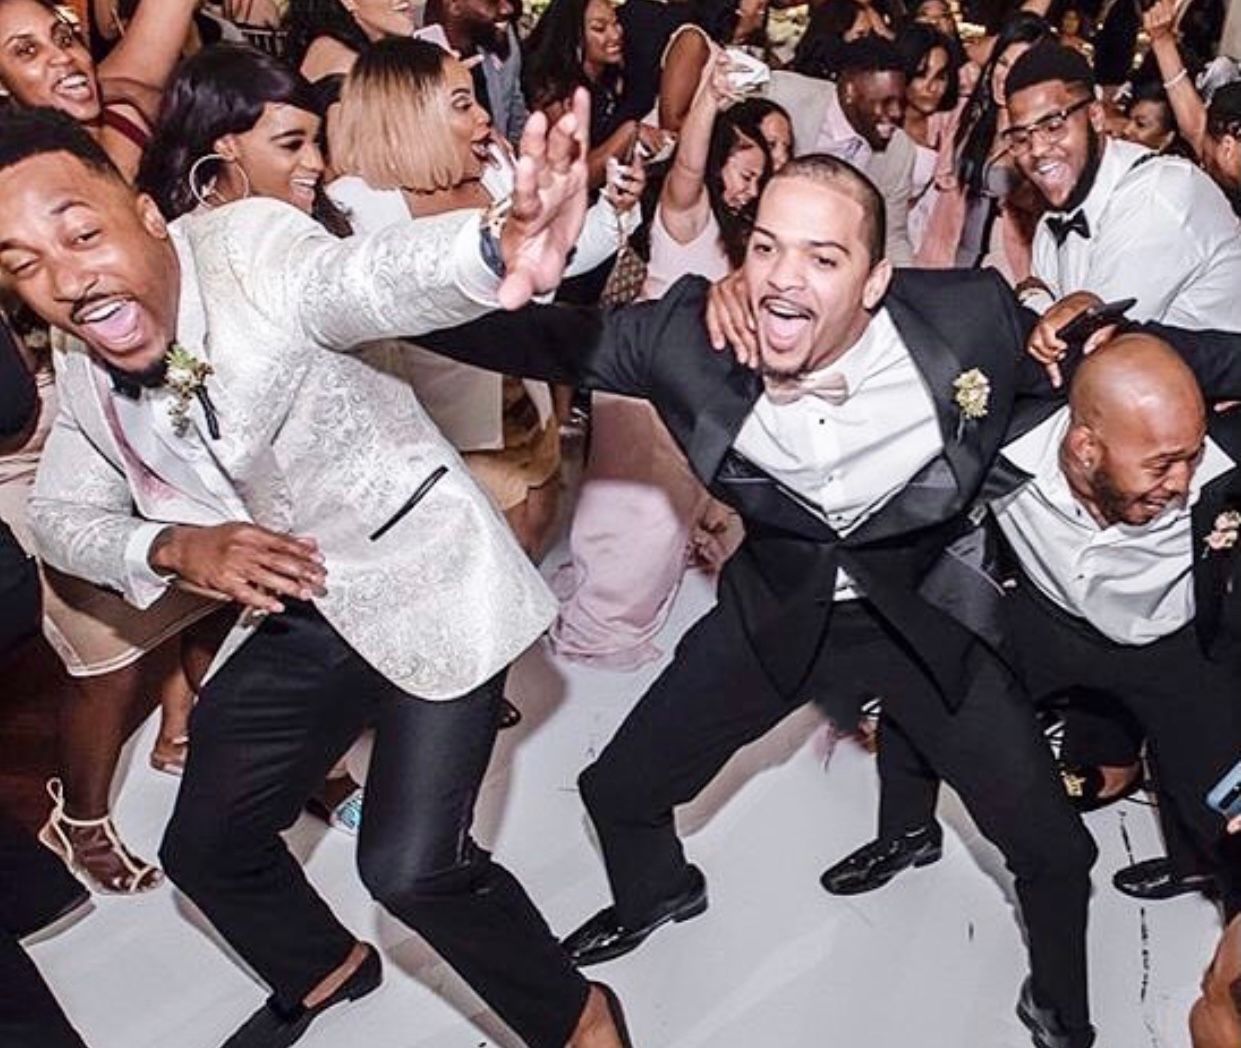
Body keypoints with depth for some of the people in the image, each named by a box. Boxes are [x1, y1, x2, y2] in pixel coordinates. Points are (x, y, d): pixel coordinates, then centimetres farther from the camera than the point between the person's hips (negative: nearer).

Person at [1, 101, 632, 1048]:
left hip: (427, 579, -7)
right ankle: (325, 969, 51)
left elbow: (367, 278, -45)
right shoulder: (84, 383, -4)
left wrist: (504, 255, -69)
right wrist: (177, 548, -15)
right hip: (297, 612, 7)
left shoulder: (250, 245, -25)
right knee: (206, 848, 18)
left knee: (411, 865, -15)